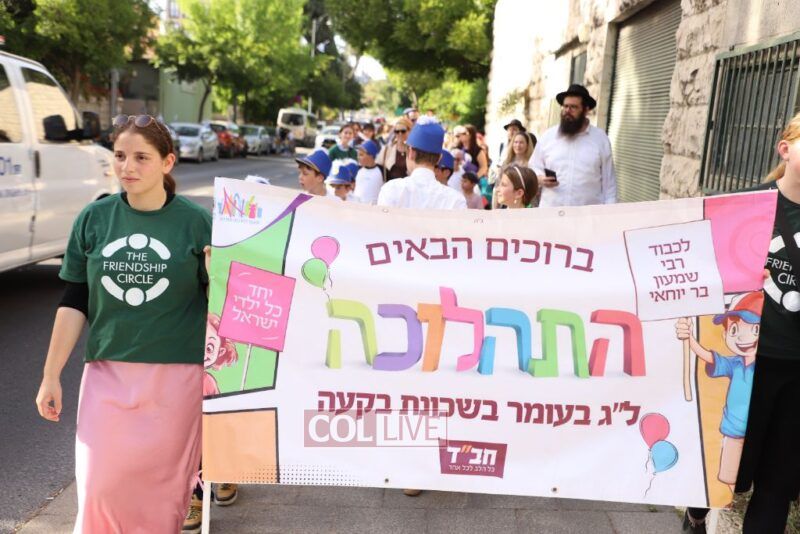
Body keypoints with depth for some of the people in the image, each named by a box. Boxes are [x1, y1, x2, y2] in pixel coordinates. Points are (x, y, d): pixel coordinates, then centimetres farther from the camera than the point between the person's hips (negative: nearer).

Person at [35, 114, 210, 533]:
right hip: (107, 373, 2)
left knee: (163, 486, 9)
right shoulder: (94, 219, 2)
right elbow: (74, 302, 6)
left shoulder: (196, 222, -5)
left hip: (177, 375, -2)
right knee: (99, 485, 3)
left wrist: (218, 274, -21)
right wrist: (51, 374, 6)